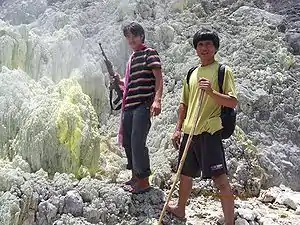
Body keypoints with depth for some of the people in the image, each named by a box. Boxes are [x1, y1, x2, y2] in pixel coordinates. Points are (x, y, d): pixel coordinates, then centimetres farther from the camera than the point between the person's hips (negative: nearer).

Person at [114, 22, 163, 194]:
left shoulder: (149, 53, -1)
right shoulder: (131, 59, 22)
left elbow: (159, 78, -13)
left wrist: (157, 99, -26)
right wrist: (120, 82, 11)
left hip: (143, 104, -9)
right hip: (129, 105, 9)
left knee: (138, 142, -14)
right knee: (127, 141, 12)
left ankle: (144, 180, -4)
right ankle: (136, 176, 25)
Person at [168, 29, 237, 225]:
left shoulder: (223, 71, -2)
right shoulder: (192, 74, 15)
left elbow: (233, 102, -10)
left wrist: (211, 92, -25)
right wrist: (178, 129, 15)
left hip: (210, 131, -6)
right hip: (189, 131, 7)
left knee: (220, 179, -10)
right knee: (185, 173, 20)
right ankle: (180, 208, 40)